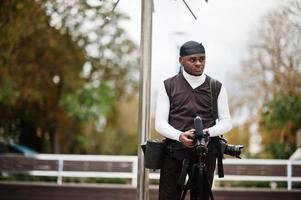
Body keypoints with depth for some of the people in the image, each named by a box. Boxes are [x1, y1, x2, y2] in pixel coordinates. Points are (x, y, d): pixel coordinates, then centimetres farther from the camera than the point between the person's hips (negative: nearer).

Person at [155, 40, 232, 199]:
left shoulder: (217, 87, 11)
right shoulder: (168, 86, 9)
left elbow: (226, 122, 7)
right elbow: (160, 122, 3)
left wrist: (207, 132, -14)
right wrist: (180, 136, -17)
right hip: (173, 150, -1)